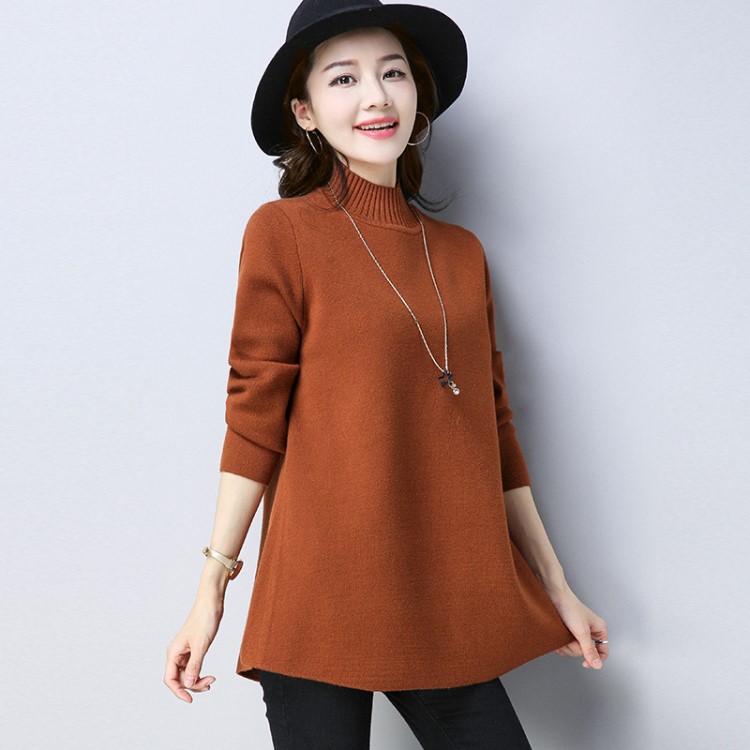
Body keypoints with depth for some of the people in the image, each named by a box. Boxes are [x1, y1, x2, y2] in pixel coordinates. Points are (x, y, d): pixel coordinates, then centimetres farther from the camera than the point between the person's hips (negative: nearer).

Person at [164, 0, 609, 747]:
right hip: (321, 602, -4)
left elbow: (491, 430, 12)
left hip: (450, 609, 4)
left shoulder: (462, 251, 9)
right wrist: (212, 588, -9)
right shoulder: (283, 231, -4)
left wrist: (556, 589, 15)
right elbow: (254, 420, -5)